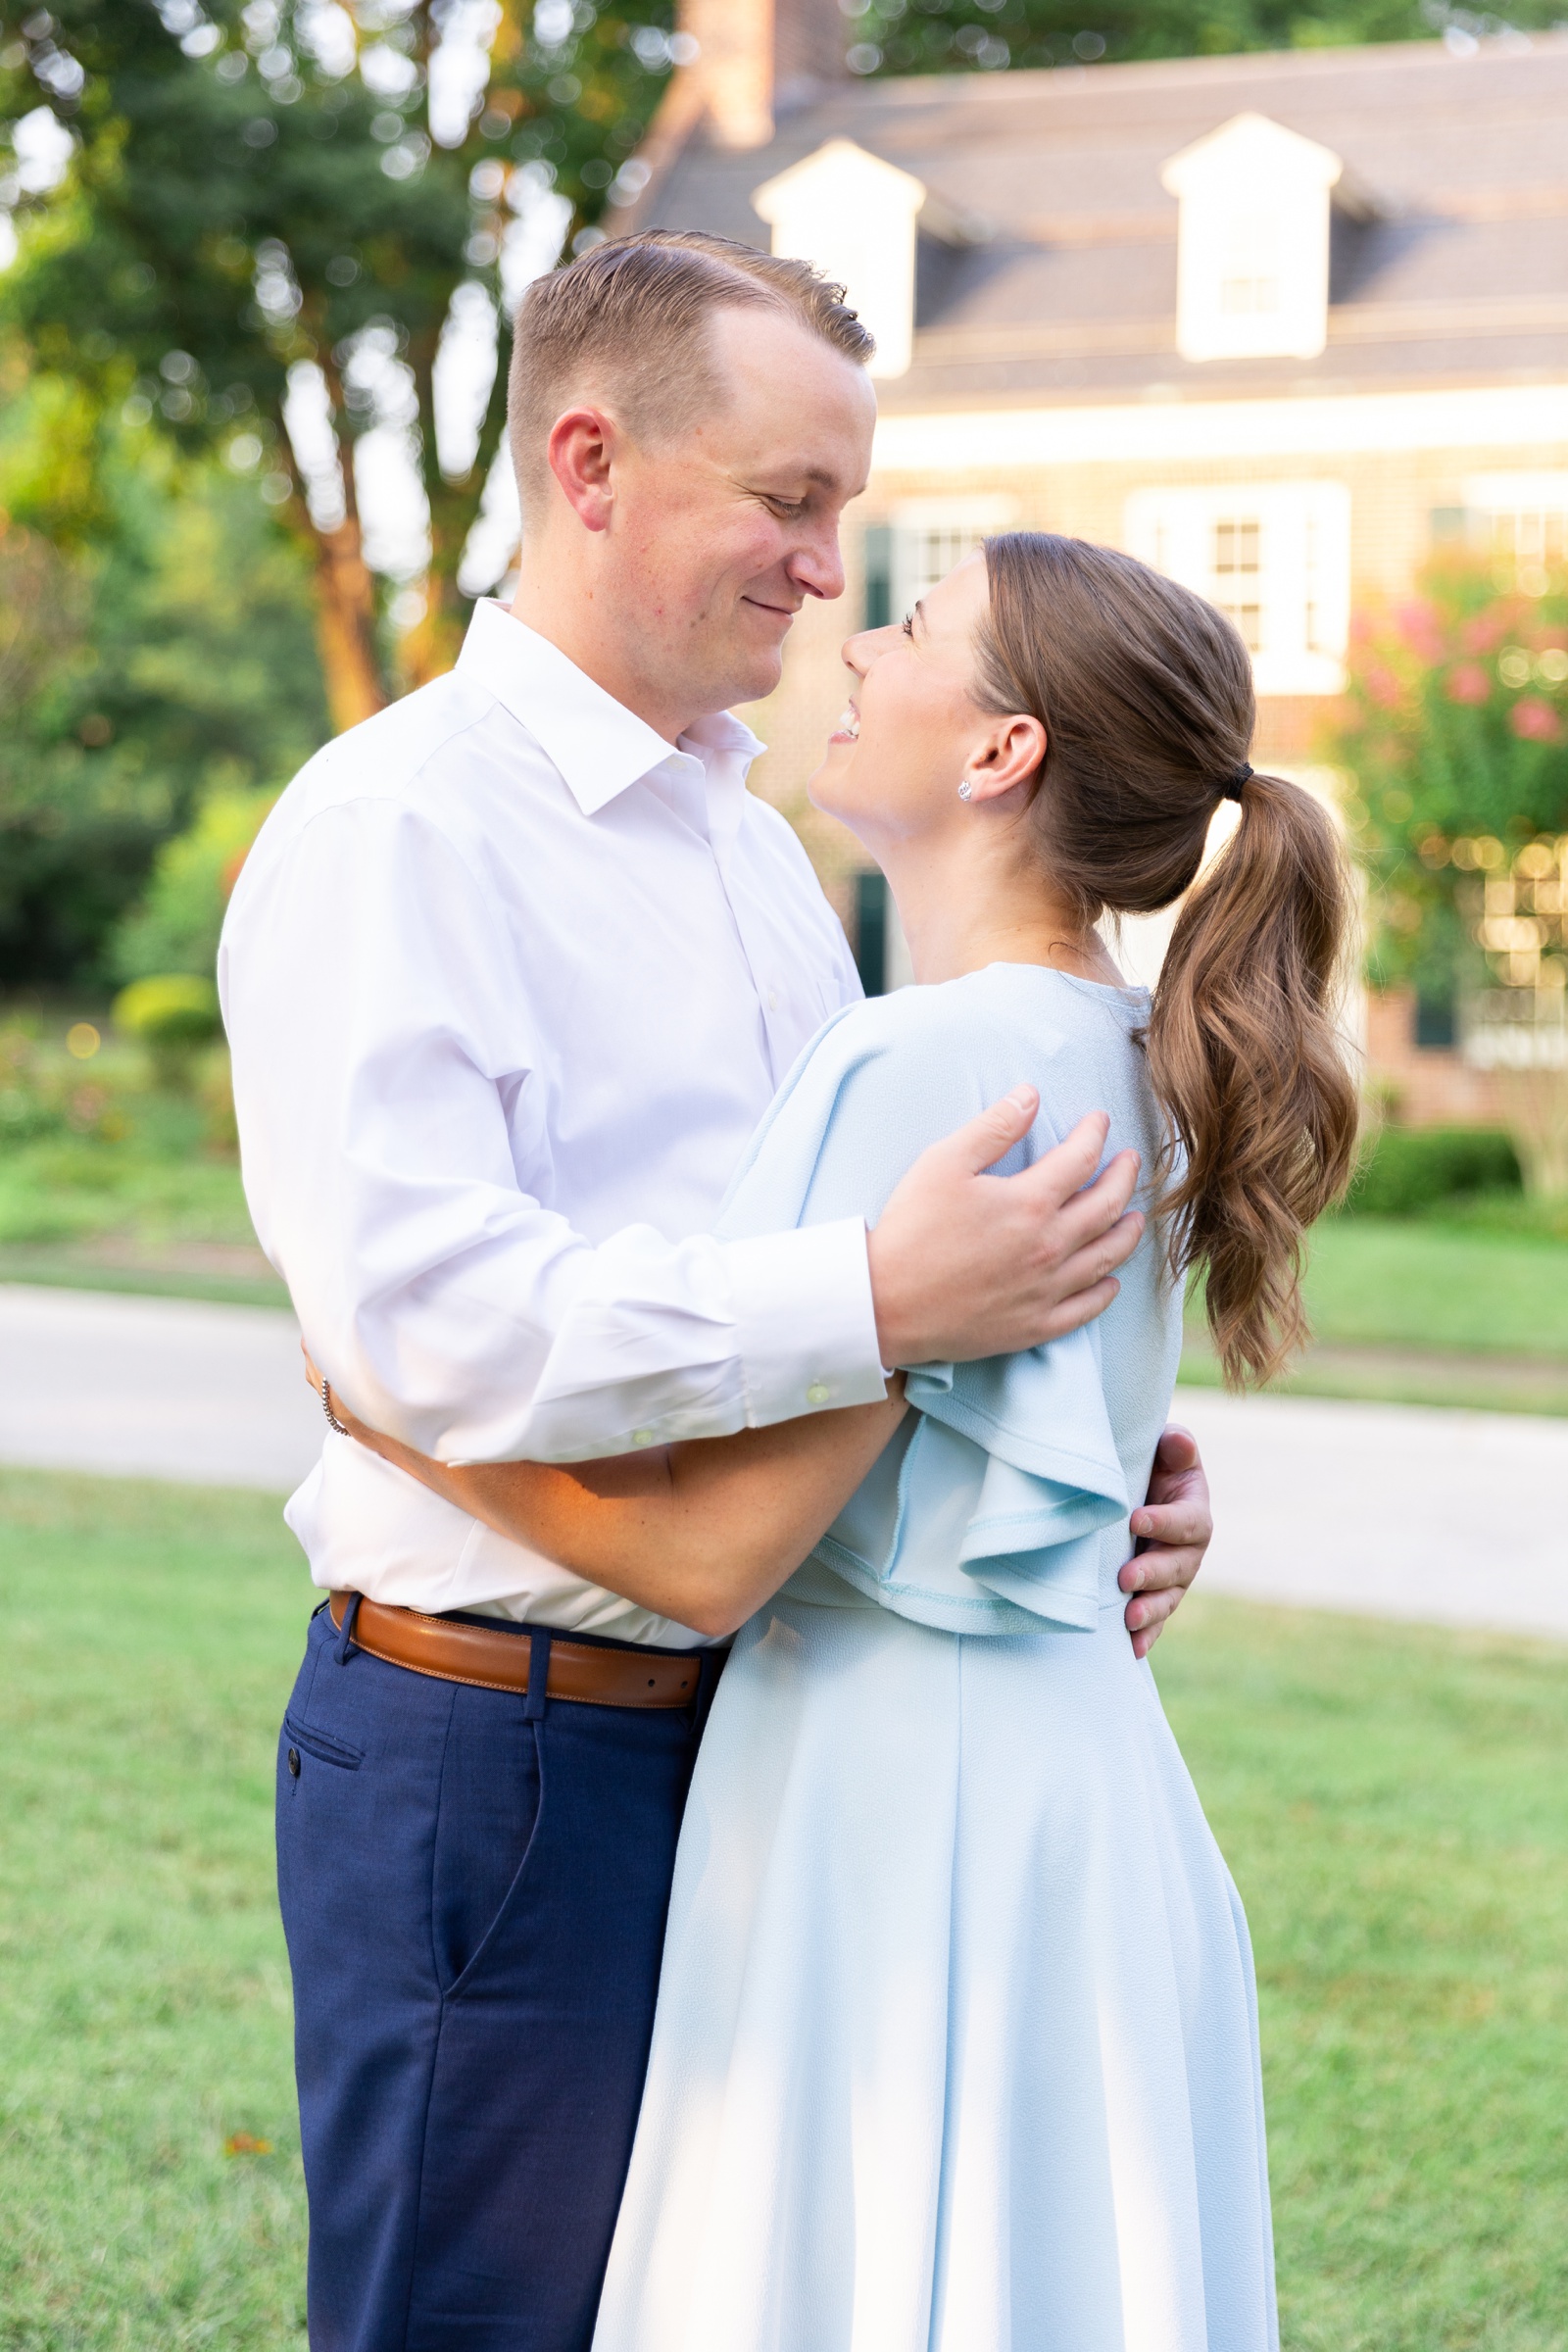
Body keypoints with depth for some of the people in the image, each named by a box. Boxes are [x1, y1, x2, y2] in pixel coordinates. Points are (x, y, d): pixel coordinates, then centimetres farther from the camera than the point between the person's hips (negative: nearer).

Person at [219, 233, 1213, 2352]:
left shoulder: (756, 844, 17)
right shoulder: (395, 827, -12)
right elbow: (415, 1316, -25)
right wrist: (878, 1305, -29)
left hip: (752, 1737, 9)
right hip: (498, 1757, -8)